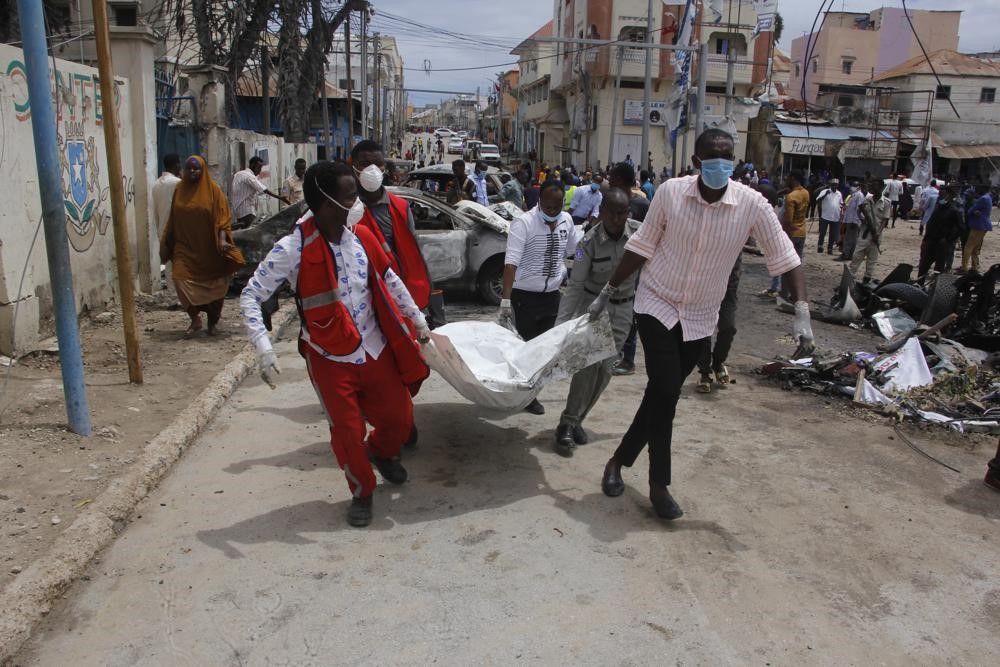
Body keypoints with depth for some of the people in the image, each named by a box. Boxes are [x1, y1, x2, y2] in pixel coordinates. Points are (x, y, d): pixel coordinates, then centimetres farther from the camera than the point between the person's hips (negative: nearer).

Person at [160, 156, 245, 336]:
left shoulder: (213, 190, -4)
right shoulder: (179, 190, 6)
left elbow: (223, 216, -7)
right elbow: (173, 219, 14)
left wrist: (222, 239, -21)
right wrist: (167, 245, 14)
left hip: (209, 248, -2)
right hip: (185, 248, 2)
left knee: (212, 286, 6)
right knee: (181, 280, -13)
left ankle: (213, 321, 27)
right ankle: (195, 319, 4)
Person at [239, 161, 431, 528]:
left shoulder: (361, 236, -4)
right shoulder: (293, 249, -19)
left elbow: (390, 280, 11)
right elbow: (250, 297, -14)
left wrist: (417, 319, 16)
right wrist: (263, 349, -26)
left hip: (376, 349, 4)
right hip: (330, 358, -4)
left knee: (399, 417, 11)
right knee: (348, 432, 4)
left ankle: (380, 451, 47)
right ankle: (362, 493, 32)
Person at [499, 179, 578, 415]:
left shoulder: (566, 220, 1)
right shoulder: (523, 223, -19)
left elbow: (573, 251, 19)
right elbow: (511, 262, -27)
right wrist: (505, 301, -34)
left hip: (552, 295, 6)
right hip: (525, 296, -6)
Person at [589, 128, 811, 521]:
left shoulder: (751, 204, -13)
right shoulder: (670, 192, -13)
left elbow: (784, 257, -10)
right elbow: (642, 246, -1)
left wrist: (802, 314, -22)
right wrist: (608, 292, 3)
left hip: (700, 317, 2)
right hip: (657, 304, -2)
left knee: (660, 394, 10)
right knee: (665, 394, -11)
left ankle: (619, 460, 30)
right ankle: (659, 484, 6)